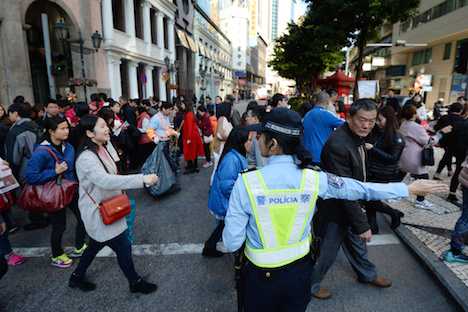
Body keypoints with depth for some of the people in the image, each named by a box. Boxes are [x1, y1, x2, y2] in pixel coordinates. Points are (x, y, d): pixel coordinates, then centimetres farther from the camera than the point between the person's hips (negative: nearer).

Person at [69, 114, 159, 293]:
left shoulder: (101, 149, 5)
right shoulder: (86, 158, -27)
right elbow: (105, 181, -42)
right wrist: (142, 179, -48)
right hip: (98, 213, -10)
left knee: (96, 244, 26)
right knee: (123, 248, 2)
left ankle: (77, 277, 48)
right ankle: (135, 283, 23)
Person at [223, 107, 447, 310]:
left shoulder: (246, 183, -24)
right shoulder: (314, 179, -15)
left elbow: (232, 243, -17)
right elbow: (361, 189, -1)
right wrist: (410, 188, 14)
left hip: (261, 278, -2)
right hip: (300, 273, 3)